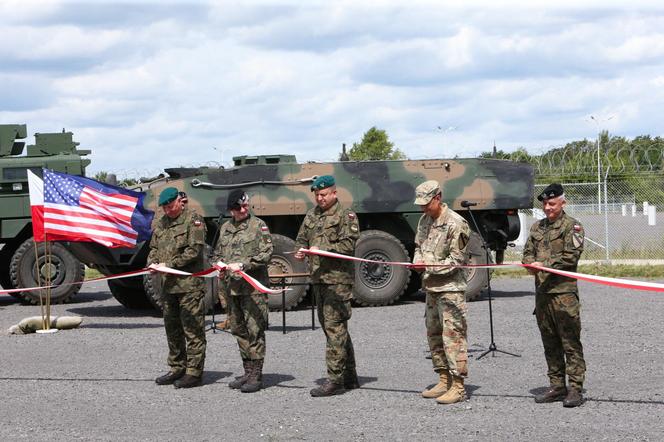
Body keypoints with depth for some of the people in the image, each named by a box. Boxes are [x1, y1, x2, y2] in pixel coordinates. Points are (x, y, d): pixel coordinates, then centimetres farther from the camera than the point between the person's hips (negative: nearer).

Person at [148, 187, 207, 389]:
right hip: (168, 284, 8)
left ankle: (194, 372, -2)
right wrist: (152, 263, 0)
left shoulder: (193, 220, -7)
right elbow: (154, 248, 22)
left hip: (190, 283, -8)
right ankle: (177, 369, 24)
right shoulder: (161, 223, 16)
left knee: (192, 328, -5)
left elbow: (194, 251, -15)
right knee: (172, 328, 14)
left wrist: (169, 264, -16)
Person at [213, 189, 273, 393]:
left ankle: (256, 376, -4)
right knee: (239, 330, 12)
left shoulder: (258, 225, -2)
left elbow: (265, 254, -10)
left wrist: (242, 265, -17)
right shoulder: (225, 228, 16)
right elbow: (217, 253, 25)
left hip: (253, 286, -6)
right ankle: (247, 372, 21)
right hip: (231, 286, 6)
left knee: (254, 330, -7)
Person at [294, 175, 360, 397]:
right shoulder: (312, 215, 17)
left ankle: (335, 380, -11)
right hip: (318, 278, 8)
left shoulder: (345, 215, -5)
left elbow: (348, 244, -14)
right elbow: (302, 238, 23)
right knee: (332, 327, 13)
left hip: (338, 279, -8)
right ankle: (349, 377, 22)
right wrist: (300, 250, 0)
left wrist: (322, 250, -21)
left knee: (335, 326, -11)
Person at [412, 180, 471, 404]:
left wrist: (431, 267, -19)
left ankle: (458, 386, -8)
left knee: (453, 336, -10)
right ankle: (444, 381, 23)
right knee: (434, 335, 13)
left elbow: (457, 259, -14)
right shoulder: (424, 220, 13)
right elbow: (419, 246, 24)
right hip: (431, 287, 9)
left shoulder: (455, 223, -13)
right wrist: (418, 260, 2)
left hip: (450, 288, -9)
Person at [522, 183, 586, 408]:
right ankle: (557, 387, 18)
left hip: (564, 291, -7)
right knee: (550, 344, 11)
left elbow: (571, 255, -12)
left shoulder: (572, 226, -2)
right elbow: (528, 252, 18)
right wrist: (531, 264, -5)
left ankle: (575, 389, -6)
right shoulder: (537, 227, 19)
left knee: (570, 343, -7)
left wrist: (545, 265, -16)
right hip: (542, 292, 7)